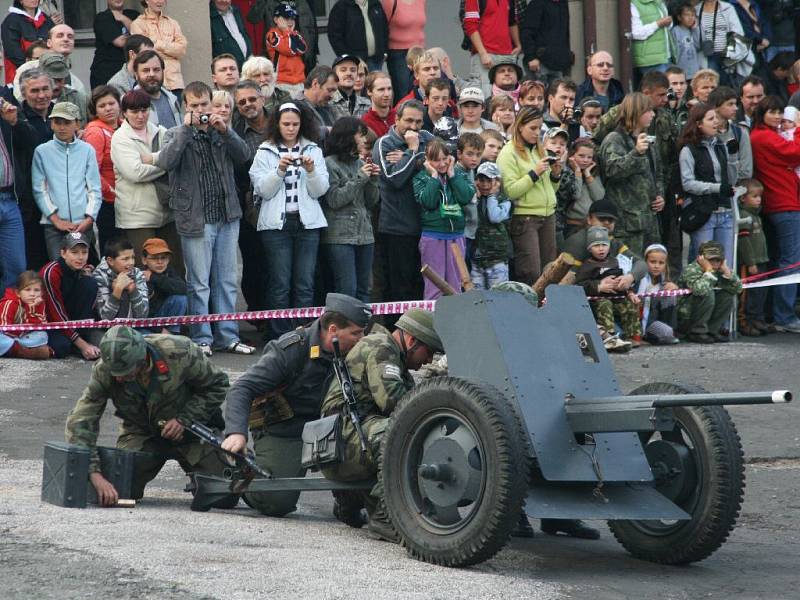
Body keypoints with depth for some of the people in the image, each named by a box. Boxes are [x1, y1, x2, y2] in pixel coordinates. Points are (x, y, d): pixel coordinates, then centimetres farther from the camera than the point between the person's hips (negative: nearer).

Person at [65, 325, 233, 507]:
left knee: (225, 496, -12)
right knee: (122, 490, -21)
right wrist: (94, 474, -36)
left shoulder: (179, 352, -28)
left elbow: (217, 385, -11)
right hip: (141, 432, 1)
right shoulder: (104, 371, -24)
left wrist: (184, 420, -22)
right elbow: (80, 421, -25)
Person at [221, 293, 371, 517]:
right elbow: (242, 389, -24)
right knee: (277, 503, -22)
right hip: (280, 432, -5)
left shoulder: (351, 354, -2)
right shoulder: (290, 350, -20)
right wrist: (236, 433, -40)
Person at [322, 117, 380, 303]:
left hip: (364, 235, 6)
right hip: (340, 237, -6)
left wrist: (373, 180, -2)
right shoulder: (329, 164, -4)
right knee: (347, 289, -12)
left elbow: (372, 202, 15)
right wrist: (359, 178, -11)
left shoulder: (360, 163, 13)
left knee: (363, 290, 7)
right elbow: (334, 200, -12)